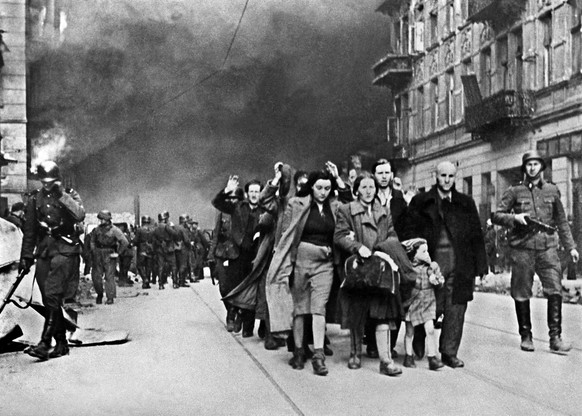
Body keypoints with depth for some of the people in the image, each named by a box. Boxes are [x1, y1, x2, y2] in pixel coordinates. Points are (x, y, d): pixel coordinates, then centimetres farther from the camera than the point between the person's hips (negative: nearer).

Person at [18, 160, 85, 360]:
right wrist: (26, 257, 15)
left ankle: (45, 344, -19)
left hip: (65, 250, -5)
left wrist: (62, 195, -17)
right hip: (44, 252, 5)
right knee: (49, 300, 4)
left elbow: (80, 215, -18)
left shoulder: (70, 195, 2)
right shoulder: (35, 199, 12)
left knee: (52, 295, -17)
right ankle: (61, 343, 14)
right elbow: (29, 231, 17)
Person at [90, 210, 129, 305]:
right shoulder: (97, 229, 8)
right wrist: (93, 249, 12)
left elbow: (125, 242, -9)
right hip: (98, 254, 4)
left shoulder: (114, 230, -7)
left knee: (109, 276, -5)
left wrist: (117, 253, -9)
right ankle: (99, 294, 20)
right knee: (96, 276, 3)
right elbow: (92, 239, 26)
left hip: (109, 255, -4)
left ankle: (110, 297, 0)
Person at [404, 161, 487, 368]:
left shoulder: (466, 203, 14)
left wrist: (480, 266, 4)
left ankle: (449, 353, 10)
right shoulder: (421, 202, 8)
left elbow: (476, 236, 11)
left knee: (456, 309, 1)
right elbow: (409, 231, 5)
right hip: (431, 262, -2)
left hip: (460, 264, 2)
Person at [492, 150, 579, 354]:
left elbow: (562, 222, 18)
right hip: (522, 248, -1)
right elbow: (496, 215, 5)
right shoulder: (515, 192, 6)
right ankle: (526, 336, 16)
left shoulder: (552, 190, 13)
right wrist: (515, 217, -13)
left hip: (547, 247, 1)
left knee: (555, 290, -11)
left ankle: (555, 337, -8)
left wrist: (571, 246, 13)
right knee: (521, 295, 3)